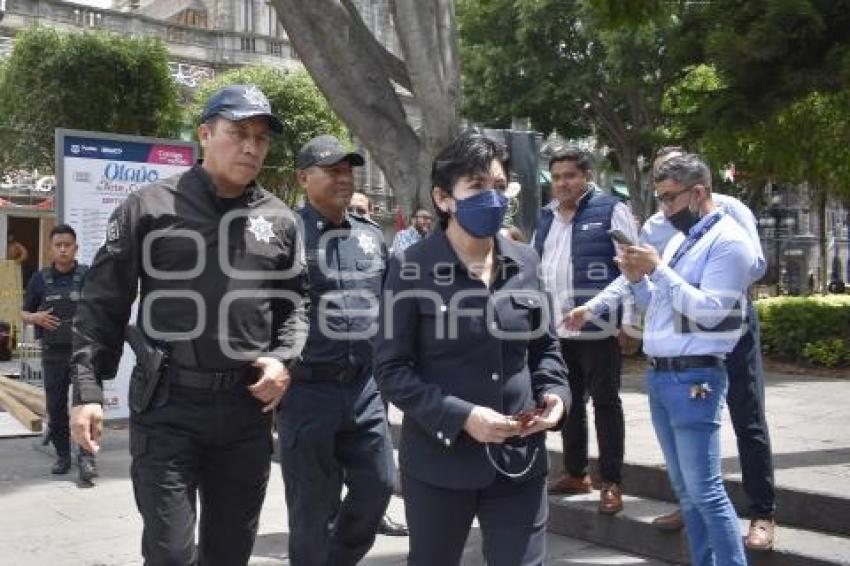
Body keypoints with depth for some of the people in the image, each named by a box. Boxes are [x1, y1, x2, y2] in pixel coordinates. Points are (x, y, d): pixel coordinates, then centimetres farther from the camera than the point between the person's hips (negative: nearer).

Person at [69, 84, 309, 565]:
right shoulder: (150, 208, -2)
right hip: (167, 405, -3)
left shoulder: (280, 221, 7)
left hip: (248, 405, 3)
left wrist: (284, 358, -3)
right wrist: (88, 389, -7)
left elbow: (296, 302, 15)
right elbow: (104, 305, -1)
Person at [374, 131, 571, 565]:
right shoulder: (412, 268, -10)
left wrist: (554, 392, -5)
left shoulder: (524, 261, 5)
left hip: (519, 458, 3)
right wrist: (460, 416, -20)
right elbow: (391, 368, -11)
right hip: (440, 461, -3)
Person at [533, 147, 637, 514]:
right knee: (568, 401, 15)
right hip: (556, 328, 6)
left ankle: (611, 483, 11)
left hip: (599, 327, -6)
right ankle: (575, 473, 28)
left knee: (605, 403, 2)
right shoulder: (546, 218, 14)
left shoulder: (611, 211, -5)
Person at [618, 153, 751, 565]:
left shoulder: (728, 241, -9)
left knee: (705, 490, -6)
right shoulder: (679, 238, 16)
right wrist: (638, 281, 1)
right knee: (684, 488, 13)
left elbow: (709, 311, -17)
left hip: (693, 379, -8)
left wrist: (659, 269, -15)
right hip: (658, 375, 8)